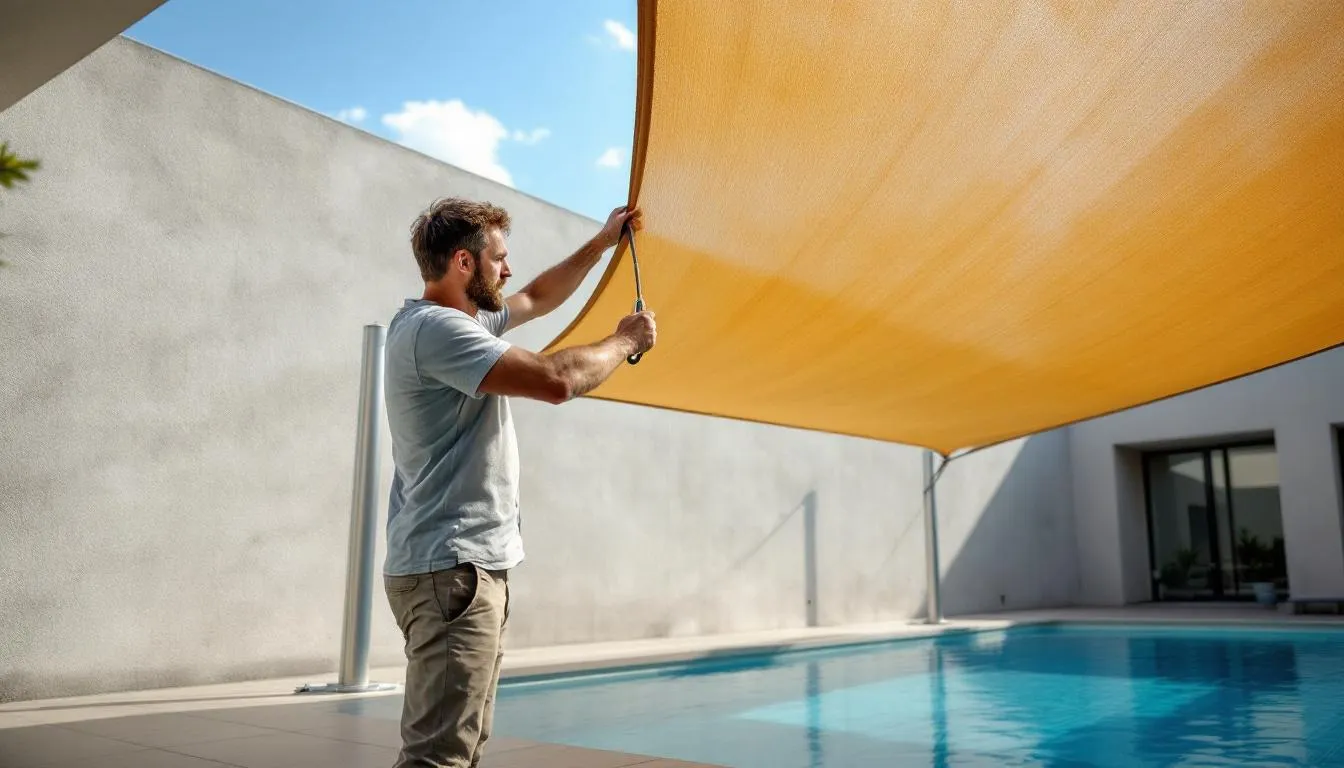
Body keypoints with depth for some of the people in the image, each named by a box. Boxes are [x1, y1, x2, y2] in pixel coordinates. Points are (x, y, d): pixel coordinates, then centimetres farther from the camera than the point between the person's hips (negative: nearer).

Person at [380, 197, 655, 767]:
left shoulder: (465, 321, 16)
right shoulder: (435, 328, -16)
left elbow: (539, 298, 32)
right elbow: (556, 381, -23)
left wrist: (602, 243, 31)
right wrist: (625, 341, -6)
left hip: (472, 566, 11)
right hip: (451, 571, -11)